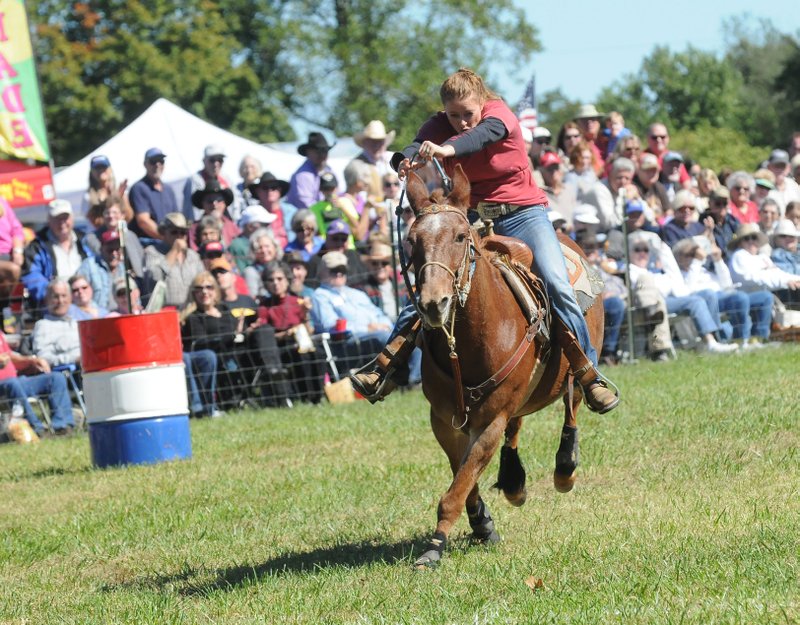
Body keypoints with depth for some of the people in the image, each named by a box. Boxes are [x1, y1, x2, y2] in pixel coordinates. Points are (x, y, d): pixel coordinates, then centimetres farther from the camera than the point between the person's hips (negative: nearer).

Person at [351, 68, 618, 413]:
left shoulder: (499, 114, -14)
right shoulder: (439, 126, -3)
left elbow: (485, 133, -38)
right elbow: (419, 144, -25)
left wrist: (448, 149, -60)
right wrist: (406, 161, -52)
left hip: (521, 213, -3)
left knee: (556, 284, -20)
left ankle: (589, 374, -12)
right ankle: (385, 369, -7)